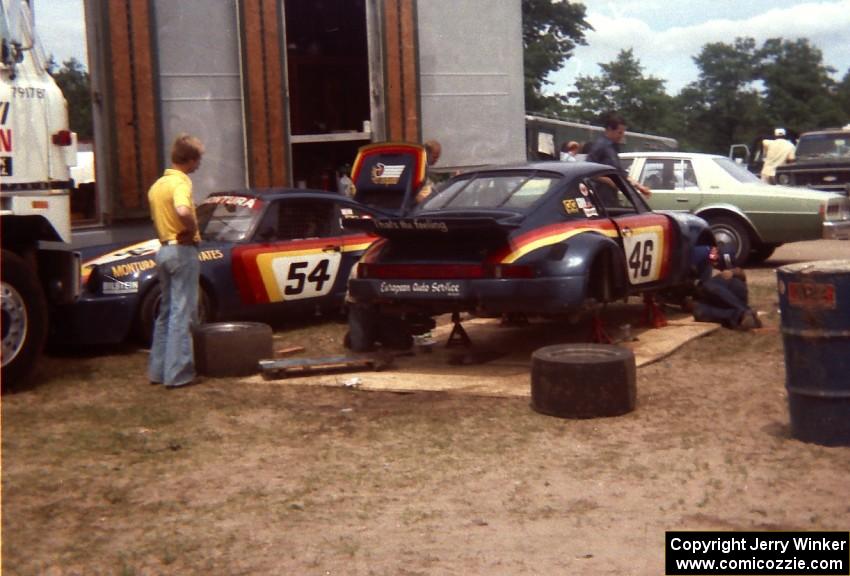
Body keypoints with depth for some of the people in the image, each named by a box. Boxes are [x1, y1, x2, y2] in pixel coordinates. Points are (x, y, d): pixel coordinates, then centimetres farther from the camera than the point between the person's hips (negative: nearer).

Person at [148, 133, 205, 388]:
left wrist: (170, 236, 9)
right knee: (182, 313, -5)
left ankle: (158, 369, 20)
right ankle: (178, 373, -3)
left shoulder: (157, 185, 14)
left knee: (166, 311, 15)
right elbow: (183, 211, -33)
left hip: (163, 250, 9)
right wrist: (193, 229, -17)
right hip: (182, 251, -9)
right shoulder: (180, 182, -15)